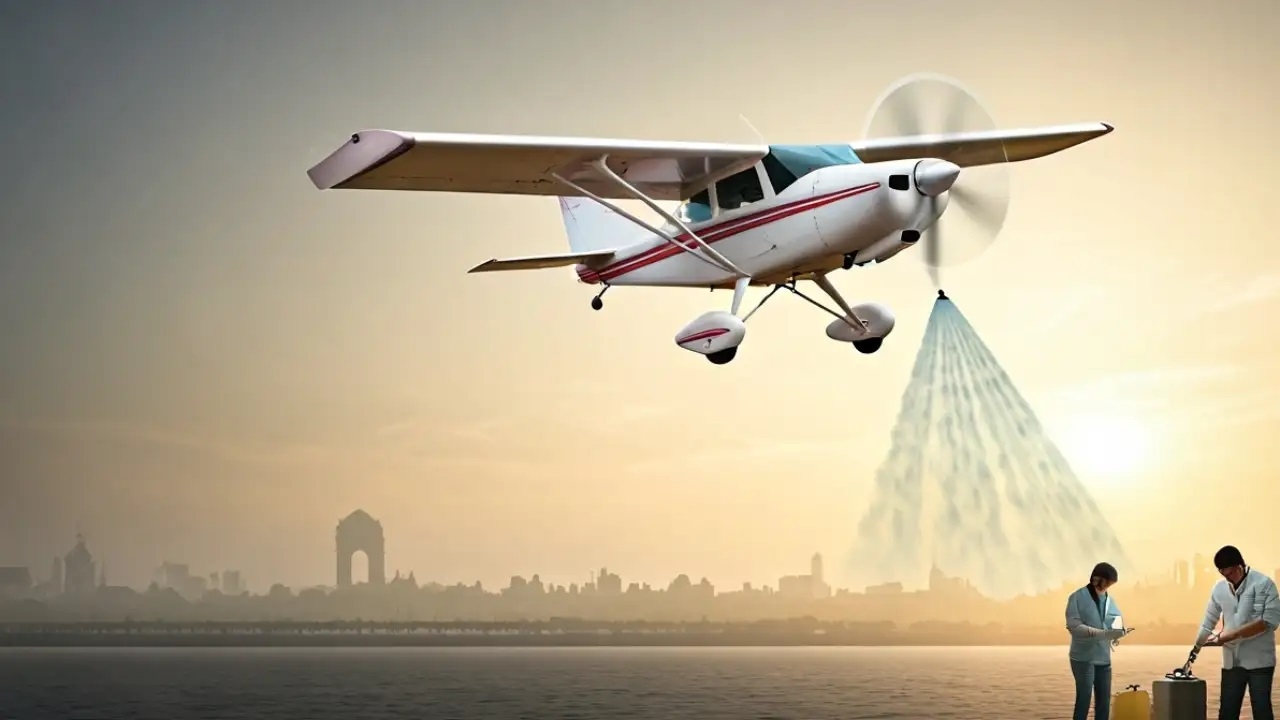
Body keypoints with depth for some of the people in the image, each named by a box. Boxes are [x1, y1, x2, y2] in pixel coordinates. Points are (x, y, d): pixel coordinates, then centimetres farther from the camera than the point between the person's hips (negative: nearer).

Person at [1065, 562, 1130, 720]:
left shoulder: (1110, 601, 9)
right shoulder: (1078, 597, -7)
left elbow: (1116, 623, 13)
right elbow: (1073, 626, -15)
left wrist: (1118, 632, -13)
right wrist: (1103, 633, -25)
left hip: (1103, 658, 6)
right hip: (1083, 657, -6)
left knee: (1104, 701, 7)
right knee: (1084, 700, -4)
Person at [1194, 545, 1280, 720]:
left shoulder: (1263, 584, -8)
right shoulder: (1219, 589, 8)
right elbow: (1208, 622, 16)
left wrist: (1232, 635, -17)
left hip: (1259, 660, -5)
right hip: (1231, 661, 5)